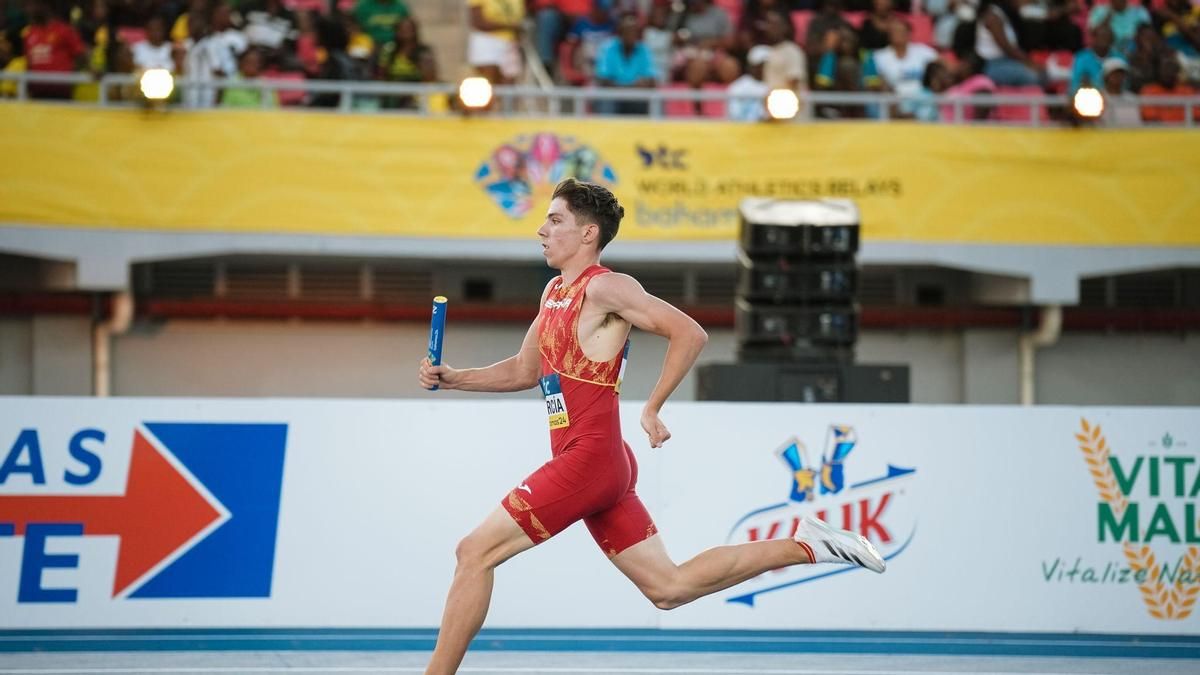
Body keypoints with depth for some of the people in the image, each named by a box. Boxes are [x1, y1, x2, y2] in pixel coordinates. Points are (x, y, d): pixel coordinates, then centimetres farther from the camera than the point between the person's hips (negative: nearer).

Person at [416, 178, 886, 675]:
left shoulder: (604, 288, -10)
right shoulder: (555, 292, 18)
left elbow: (689, 334, -15)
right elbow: (525, 371, 27)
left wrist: (653, 408, -15)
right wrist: (453, 379, 14)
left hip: (589, 459, -10)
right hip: (589, 464, 10)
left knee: (476, 552, -10)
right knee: (668, 587, 10)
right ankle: (803, 547, 14)